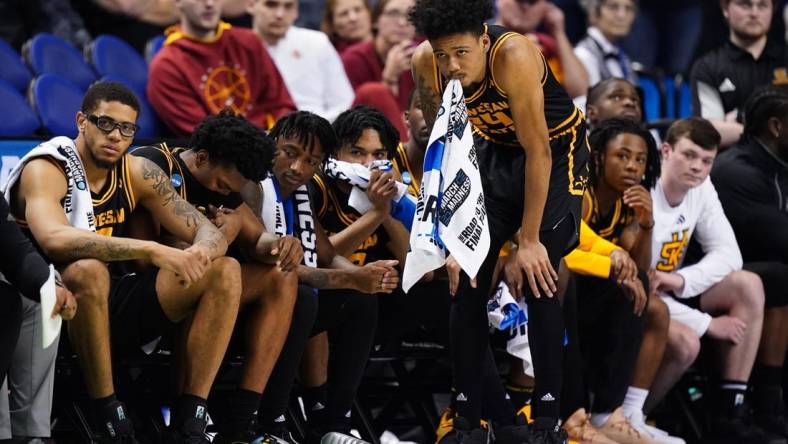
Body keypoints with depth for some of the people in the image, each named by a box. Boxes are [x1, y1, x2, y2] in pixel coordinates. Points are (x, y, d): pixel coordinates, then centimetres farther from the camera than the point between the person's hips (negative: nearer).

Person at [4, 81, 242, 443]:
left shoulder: (138, 172, 4)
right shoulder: (45, 169, -14)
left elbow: (209, 232, 2)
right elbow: (55, 240, -35)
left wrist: (199, 253, -24)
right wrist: (152, 251, -40)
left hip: (112, 308, 7)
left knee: (225, 272, -5)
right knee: (88, 270, -38)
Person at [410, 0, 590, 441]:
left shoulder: (513, 56, -35)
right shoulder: (426, 65, -19)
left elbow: (538, 152, -30)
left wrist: (529, 239, -26)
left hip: (557, 150, -5)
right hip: (496, 151, 5)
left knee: (538, 279, -17)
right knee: (466, 280, -2)